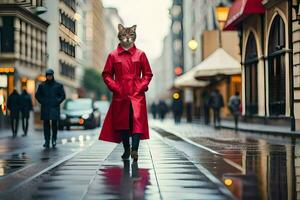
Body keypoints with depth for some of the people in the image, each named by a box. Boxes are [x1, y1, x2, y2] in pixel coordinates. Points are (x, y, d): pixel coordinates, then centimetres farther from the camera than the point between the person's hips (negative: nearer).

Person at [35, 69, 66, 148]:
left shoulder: (58, 85, 5)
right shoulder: (42, 85, 8)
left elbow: (63, 95, 7)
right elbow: (37, 95, 14)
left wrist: (57, 102, -4)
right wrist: (42, 102, 1)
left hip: (54, 108, -1)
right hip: (45, 108, 1)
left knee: (54, 124, -2)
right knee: (46, 124, 0)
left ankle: (54, 140, 9)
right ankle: (47, 141, 3)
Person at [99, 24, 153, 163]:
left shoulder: (140, 54, 8)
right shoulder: (113, 55, 7)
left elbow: (148, 74, 12)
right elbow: (106, 74, 11)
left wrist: (141, 86, -2)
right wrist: (115, 87, -2)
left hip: (137, 94, -1)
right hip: (120, 95, 1)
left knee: (138, 120, -16)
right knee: (122, 122, 4)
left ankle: (134, 150, -22)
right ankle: (126, 150, 18)